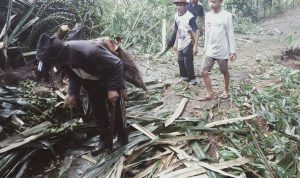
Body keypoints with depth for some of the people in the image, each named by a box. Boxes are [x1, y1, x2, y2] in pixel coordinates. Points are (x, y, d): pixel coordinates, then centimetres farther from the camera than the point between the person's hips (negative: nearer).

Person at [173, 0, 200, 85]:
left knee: (188, 62, -4)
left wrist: (195, 46, -22)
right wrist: (176, 43, 16)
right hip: (180, 43, 7)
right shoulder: (176, 15, 2)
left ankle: (192, 79, 13)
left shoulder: (190, 17, -20)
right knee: (180, 61, 15)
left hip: (188, 43, -7)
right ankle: (184, 76, 32)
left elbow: (196, 31, -19)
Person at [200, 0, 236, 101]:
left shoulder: (227, 16, -11)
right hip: (210, 51, 4)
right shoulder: (208, 15, 4)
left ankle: (226, 90, 34)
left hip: (222, 51, -4)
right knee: (204, 72, -3)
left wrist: (232, 51, -10)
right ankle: (210, 93, 10)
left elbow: (230, 34, -9)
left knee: (225, 72, 13)